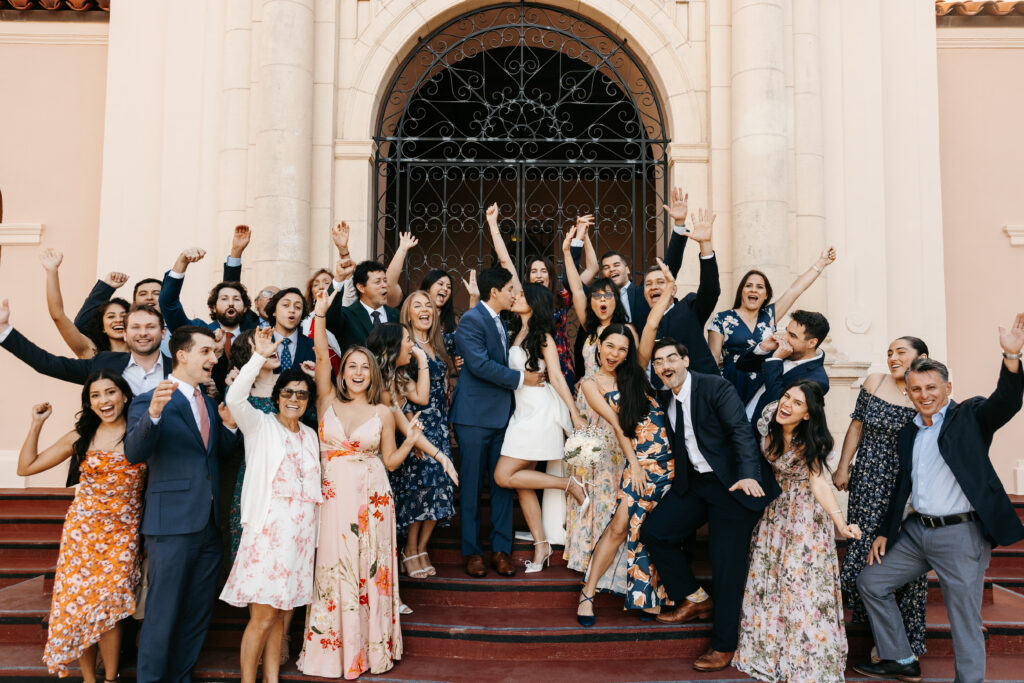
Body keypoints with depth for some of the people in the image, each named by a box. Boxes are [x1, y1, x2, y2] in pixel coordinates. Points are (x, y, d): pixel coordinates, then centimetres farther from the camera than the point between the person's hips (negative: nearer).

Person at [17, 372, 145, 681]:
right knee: (78, 602, 2)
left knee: (109, 605, -6)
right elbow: (26, 467, 8)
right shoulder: (80, 437, 5)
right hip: (82, 528, 2)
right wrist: (36, 424, 3)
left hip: (123, 533, -2)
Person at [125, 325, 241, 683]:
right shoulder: (149, 401, -9)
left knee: (199, 610, 15)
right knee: (163, 611, 2)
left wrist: (229, 424, -4)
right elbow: (134, 453, -22)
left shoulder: (210, 402, 12)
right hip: (172, 522, -7)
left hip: (209, 522, 7)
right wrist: (154, 413, -40)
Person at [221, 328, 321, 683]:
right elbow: (235, 398, -20)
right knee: (262, 618, -4)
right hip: (269, 527, -5)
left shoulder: (310, 436, 15)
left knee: (280, 614, 10)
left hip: (301, 530, 5)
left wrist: (314, 530, 11)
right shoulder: (260, 425, 0)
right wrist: (260, 357, -25)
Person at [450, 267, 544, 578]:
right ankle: (471, 551, 12)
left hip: (501, 413, 8)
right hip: (475, 415, -8)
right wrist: (520, 378, -14)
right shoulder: (471, 319, -11)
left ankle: (501, 549, 15)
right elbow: (480, 365, -20)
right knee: (472, 485, 2)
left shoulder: (499, 321, 17)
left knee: (503, 482, 7)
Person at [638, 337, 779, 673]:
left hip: (732, 483, -7)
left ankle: (723, 646, 11)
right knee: (653, 532, -2)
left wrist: (748, 475, -36)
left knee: (726, 563, -4)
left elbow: (741, 430, -23)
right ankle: (695, 599, 17)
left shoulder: (716, 387, -14)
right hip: (694, 483, 7)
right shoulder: (663, 399, 7)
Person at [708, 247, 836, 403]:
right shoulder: (722, 319, 3)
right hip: (732, 389, -3)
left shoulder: (768, 316, 13)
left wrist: (821, 262, 14)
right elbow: (713, 359, 0)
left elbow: (796, 288, 13)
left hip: (763, 390, 3)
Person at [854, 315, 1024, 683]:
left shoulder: (970, 417, -4)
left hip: (961, 534, -7)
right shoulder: (908, 433, 13)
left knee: (965, 621, -2)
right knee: (871, 583, 12)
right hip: (916, 530, 7)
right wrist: (884, 532, 19)